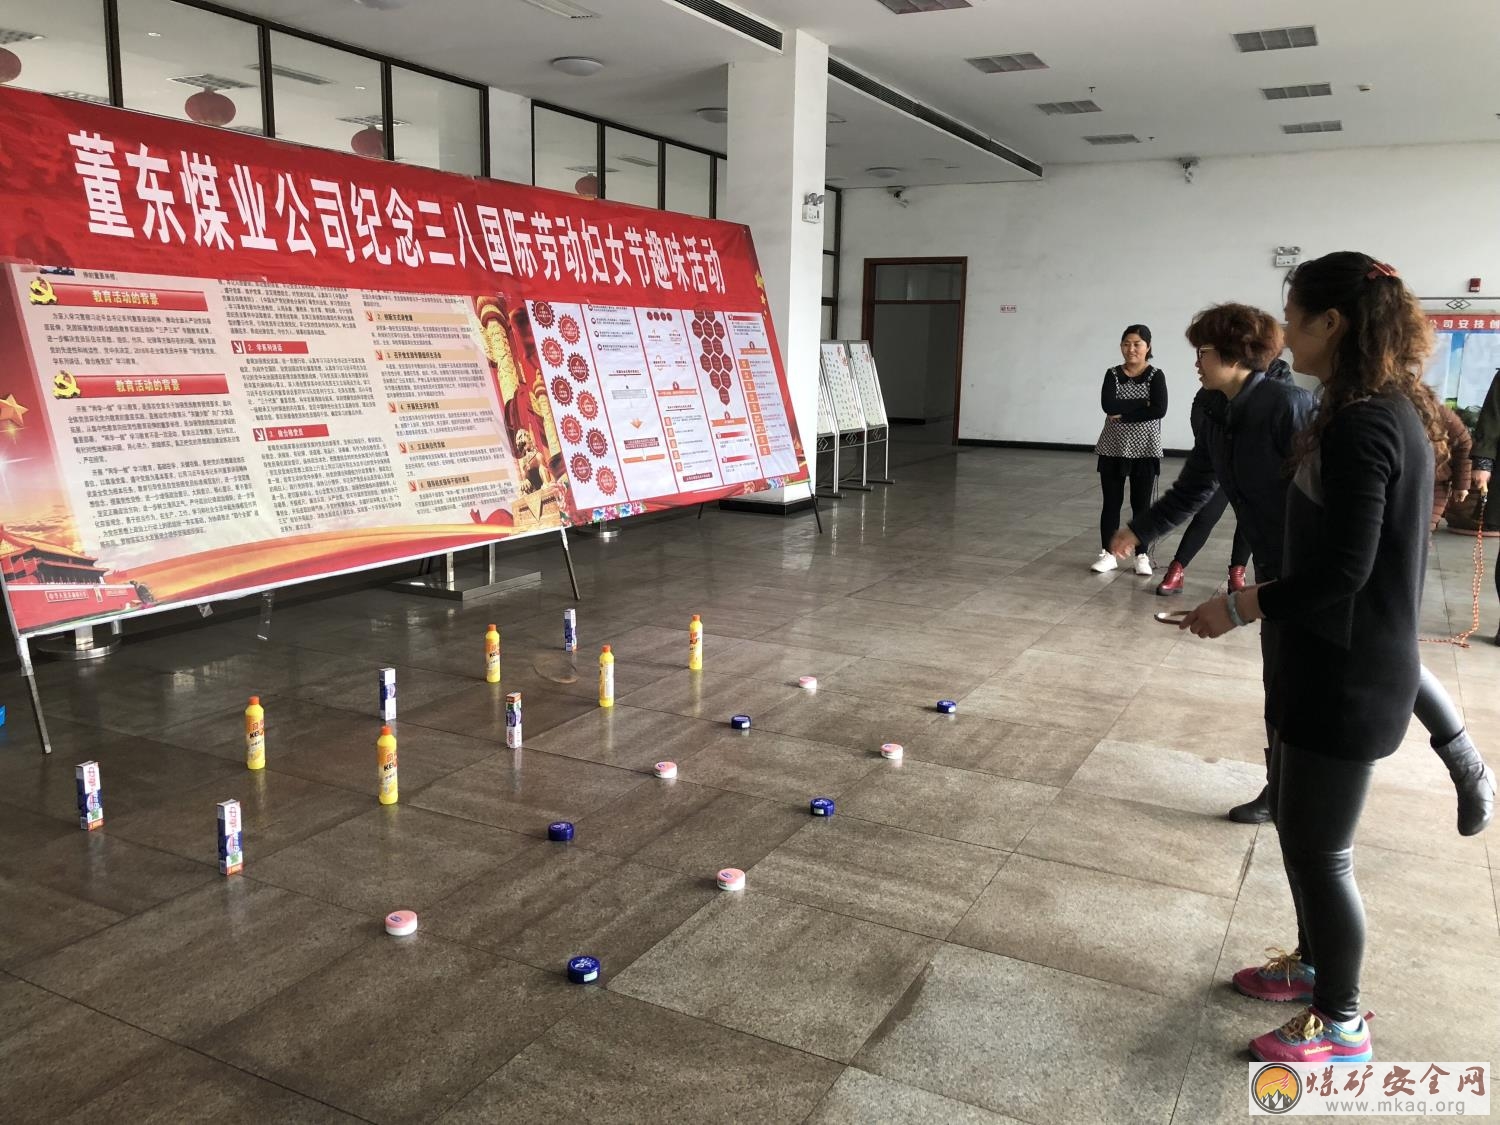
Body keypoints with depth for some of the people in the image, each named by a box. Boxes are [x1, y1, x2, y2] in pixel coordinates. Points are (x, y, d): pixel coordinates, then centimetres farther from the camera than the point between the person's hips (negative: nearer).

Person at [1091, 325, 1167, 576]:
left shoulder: (1156, 376, -4)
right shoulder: (1113, 374, 1)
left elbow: (1160, 410, -20)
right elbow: (1108, 405, -17)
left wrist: (1123, 414, -18)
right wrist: (1143, 403, -17)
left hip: (1144, 450, -2)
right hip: (1113, 449, 2)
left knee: (1141, 504, 6)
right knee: (1111, 502, 7)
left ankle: (1142, 555, 16)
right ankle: (1108, 553, 16)